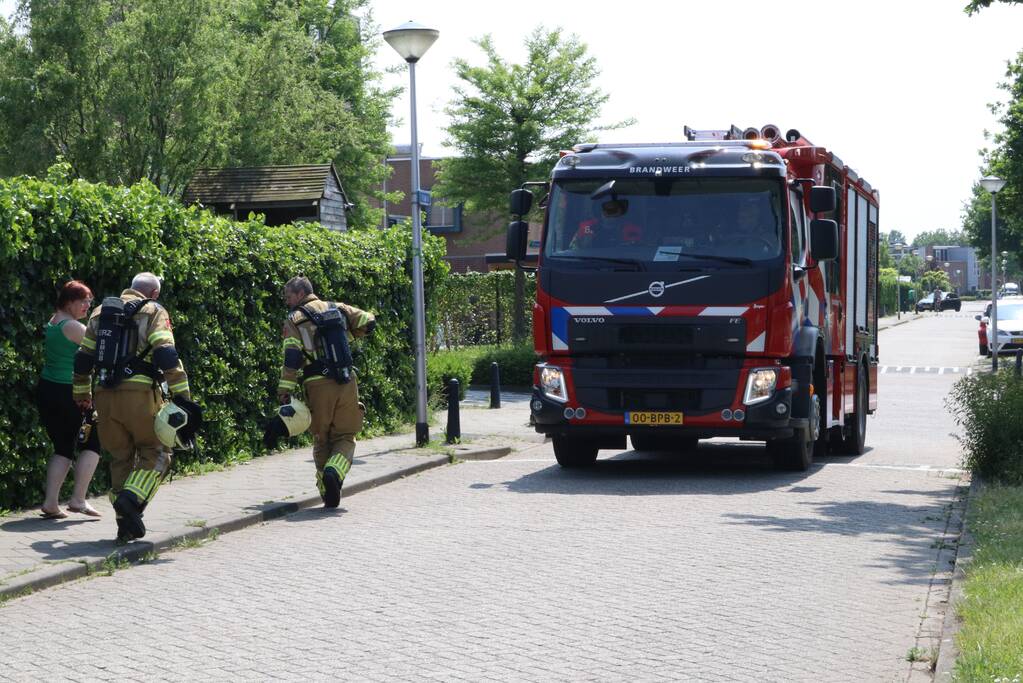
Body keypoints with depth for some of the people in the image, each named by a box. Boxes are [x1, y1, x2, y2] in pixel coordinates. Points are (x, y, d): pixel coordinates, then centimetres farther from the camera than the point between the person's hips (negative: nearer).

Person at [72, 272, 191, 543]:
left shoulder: (101, 312, 20)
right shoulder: (154, 312, 3)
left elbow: (83, 358, 21)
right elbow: (166, 355, -11)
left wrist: (82, 394, 31)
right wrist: (182, 394, -13)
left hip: (105, 396, 5)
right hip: (139, 394, -5)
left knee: (121, 457, 15)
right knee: (155, 451, 8)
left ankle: (127, 525, 13)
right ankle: (132, 498, -17)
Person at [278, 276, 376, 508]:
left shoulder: (294, 319, 1)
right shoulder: (337, 309, 13)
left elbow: (291, 358, -10)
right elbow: (368, 322, 11)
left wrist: (284, 392, -10)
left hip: (318, 385, -2)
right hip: (347, 383, 2)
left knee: (322, 441, 12)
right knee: (345, 437, 9)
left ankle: (329, 496, 7)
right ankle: (334, 473, -21)